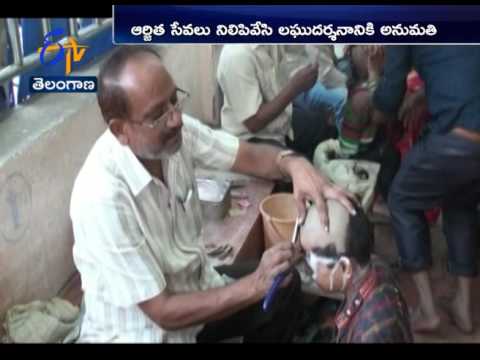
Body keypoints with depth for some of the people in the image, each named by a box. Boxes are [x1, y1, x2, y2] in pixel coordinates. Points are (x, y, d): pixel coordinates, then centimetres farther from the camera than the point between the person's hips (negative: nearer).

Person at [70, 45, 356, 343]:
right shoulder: (103, 197, -32)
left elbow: (250, 156, -4)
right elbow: (163, 312, -26)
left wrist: (294, 163, -26)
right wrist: (255, 285, -26)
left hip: (191, 285, 7)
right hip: (140, 330, -6)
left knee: (285, 285, 6)